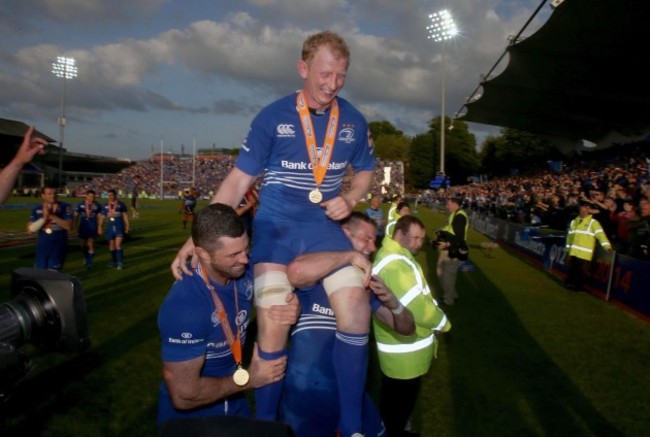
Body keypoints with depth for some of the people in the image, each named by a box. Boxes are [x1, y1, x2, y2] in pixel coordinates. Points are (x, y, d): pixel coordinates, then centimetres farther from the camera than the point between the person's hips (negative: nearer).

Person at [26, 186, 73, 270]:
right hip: (42, 246, 4)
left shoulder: (65, 207, -7)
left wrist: (52, 216, -22)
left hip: (58, 246, -4)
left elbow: (69, 227, -17)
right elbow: (30, 230, -2)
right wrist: (44, 217, -15)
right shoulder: (36, 209, 3)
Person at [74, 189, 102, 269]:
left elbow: (100, 216, 4)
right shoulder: (80, 204, -3)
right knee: (82, 244, 9)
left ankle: (89, 262, 5)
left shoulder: (97, 205, -3)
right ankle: (87, 258, 33)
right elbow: (76, 215, 3)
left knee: (90, 244, -4)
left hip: (92, 226, -2)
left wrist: (99, 227, 1)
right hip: (83, 226, 2)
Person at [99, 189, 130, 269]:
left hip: (119, 227, -3)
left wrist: (127, 226, 1)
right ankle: (113, 262, 23)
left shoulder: (121, 204, -1)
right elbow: (102, 217, 10)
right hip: (110, 227, 3)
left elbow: (125, 215, 3)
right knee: (111, 245, 9)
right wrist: (100, 227, 6)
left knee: (118, 245, -11)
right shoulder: (105, 206, 7)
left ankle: (120, 263, -9)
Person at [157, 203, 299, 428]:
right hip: (189, 417, -6)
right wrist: (249, 379, -17)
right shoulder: (184, 307, -32)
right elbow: (184, 395, -28)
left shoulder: (245, 273, -15)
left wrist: (291, 309, -21)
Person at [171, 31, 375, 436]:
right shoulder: (272, 117, -6)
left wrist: (350, 199, -5)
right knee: (273, 325, -15)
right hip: (276, 227, -2)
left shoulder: (353, 120, 3)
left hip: (325, 227, 3)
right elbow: (238, 179, -6)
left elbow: (366, 170, 18)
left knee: (357, 310, -13)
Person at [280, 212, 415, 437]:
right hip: (305, 394, -6)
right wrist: (351, 256, -30)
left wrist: (394, 303, -16)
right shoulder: (317, 276, -14)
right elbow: (296, 270, -41)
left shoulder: (365, 283, 5)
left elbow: (406, 328, 6)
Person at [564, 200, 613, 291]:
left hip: (584, 254, -5)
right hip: (573, 252, 5)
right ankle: (569, 284, 25)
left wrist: (607, 245, -28)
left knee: (581, 272, 1)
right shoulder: (574, 221, 15)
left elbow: (600, 234, -15)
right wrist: (568, 248, 19)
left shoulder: (593, 222, -4)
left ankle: (577, 286, 14)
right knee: (570, 270, 10)